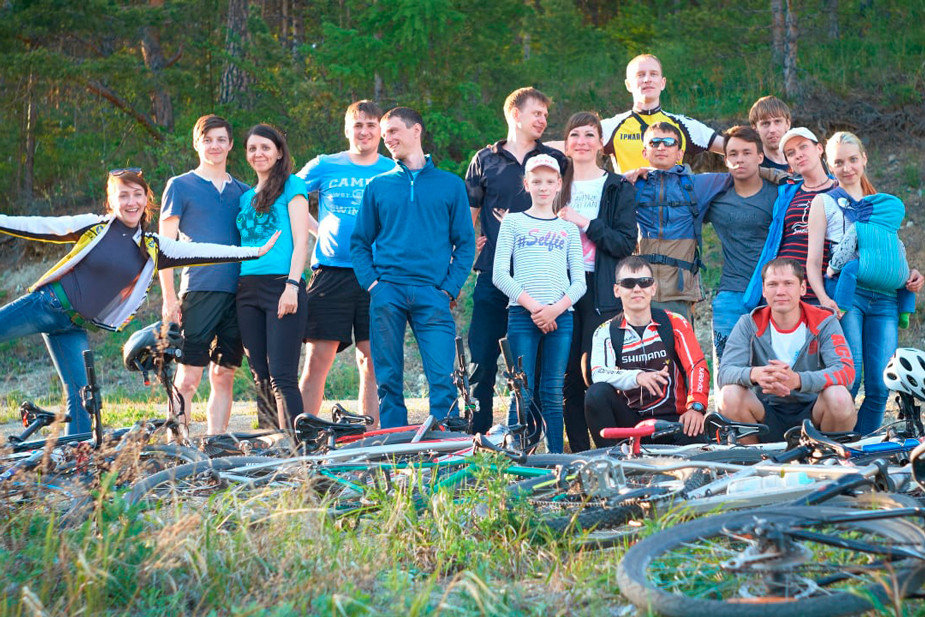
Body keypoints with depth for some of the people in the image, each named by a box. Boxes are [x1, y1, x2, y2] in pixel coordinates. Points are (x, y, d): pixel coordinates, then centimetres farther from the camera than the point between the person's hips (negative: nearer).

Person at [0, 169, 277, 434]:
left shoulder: (153, 247, 4)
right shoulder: (93, 226, -4)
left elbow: (200, 251, 2)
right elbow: (39, 227, -4)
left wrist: (256, 251, -2)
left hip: (75, 327, 2)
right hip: (48, 303, -2)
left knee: (80, 394, -1)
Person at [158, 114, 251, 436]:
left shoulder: (242, 191, 17)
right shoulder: (180, 186, 6)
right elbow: (165, 246, 2)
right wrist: (169, 298, -6)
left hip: (237, 292, 4)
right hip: (198, 291, -4)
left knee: (224, 376, 4)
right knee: (188, 377, -8)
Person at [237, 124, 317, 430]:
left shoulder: (291, 186, 4)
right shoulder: (246, 196, 21)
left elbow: (300, 239, -5)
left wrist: (292, 285, -15)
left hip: (281, 286, -6)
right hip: (247, 289, 6)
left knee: (282, 376, -14)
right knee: (261, 378, 5)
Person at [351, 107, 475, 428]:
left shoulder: (450, 184, 11)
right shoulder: (378, 186, 15)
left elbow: (465, 243, 9)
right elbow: (359, 242, 15)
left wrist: (449, 288, -4)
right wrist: (372, 282, -1)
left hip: (432, 295, -2)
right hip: (387, 294, 2)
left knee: (443, 379, -11)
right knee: (388, 379, 1)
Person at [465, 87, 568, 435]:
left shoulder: (555, 160, 11)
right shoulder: (486, 159, 11)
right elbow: (468, 211, 15)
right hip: (494, 275, 0)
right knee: (482, 359, -2)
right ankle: (476, 435, 4)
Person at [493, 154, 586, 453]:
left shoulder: (568, 228, 17)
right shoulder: (513, 222, 11)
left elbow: (579, 280, 9)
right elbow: (499, 274, 1)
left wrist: (556, 307, -9)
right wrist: (531, 304, -10)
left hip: (560, 316, 2)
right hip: (521, 313, -2)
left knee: (553, 394, 0)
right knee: (522, 393, -7)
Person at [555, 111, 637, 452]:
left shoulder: (619, 188, 4)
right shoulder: (559, 186, 15)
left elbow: (626, 243, -5)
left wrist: (585, 223, -11)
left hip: (602, 291, -3)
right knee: (569, 371, 1)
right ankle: (579, 452, 7)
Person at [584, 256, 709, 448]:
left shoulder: (675, 324, 5)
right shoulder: (606, 332, 5)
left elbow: (697, 367, -5)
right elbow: (598, 374, -13)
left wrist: (696, 407, -25)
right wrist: (636, 377, -33)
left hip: (669, 419, -1)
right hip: (628, 419, 2)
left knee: (695, 440, -34)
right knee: (597, 393, -28)